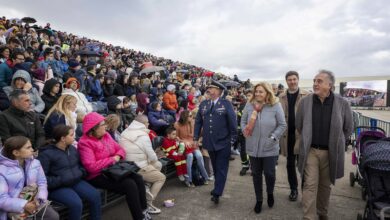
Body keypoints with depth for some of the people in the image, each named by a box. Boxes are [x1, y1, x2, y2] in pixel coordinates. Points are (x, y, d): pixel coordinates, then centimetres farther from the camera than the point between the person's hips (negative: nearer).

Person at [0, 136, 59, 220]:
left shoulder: (35, 163, 3)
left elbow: (42, 183, 2)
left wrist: (39, 199, -17)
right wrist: (24, 205, -25)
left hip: (34, 202, 3)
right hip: (13, 209, -3)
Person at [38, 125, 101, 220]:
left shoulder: (72, 148, 9)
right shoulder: (46, 154, -11)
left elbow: (80, 164, 23)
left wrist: (81, 172, 2)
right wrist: (60, 181, -22)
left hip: (76, 182, 6)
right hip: (57, 187, -6)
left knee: (95, 195, -15)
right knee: (76, 203, -29)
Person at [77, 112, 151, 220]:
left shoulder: (106, 135, 7)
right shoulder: (85, 143, -16)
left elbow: (120, 149, 13)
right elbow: (91, 167, -26)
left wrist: (118, 156, -11)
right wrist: (112, 160, -19)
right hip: (97, 176, -7)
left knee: (138, 178, -13)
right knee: (130, 184, -24)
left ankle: (143, 210, -1)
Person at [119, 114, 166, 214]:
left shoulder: (125, 132, 6)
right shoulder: (143, 136, -16)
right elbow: (152, 157, -13)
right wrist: (155, 159, 11)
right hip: (138, 168, -8)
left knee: (158, 165, 22)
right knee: (161, 177, 11)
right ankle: (147, 203, 4)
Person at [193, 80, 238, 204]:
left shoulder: (226, 104, -6)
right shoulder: (203, 104, 6)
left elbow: (232, 122, -6)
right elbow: (198, 122, 8)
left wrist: (233, 139, -7)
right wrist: (196, 138, 5)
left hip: (223, 142, -4)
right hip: (209, 142, 4)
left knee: (221, 168, 2)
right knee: (215, 168, 18)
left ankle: (217, 193, 5)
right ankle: (218, 188, 34)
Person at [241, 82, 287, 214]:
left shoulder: (276, 106, -9)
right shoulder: (249, 105, 0)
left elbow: (282, 125, -5)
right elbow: (243, 121, 9)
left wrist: (273, 137, -13)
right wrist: (244, 131, -9)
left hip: (270, 148, -2)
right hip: (253, 147, 3)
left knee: (269, 173, 5)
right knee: (256, 174, 13)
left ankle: (270, 193, 39)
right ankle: (259, 200, 32)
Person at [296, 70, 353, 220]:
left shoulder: (342, 103, -9)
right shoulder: (305, 101, -6)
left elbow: (348, 128, 5)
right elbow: (298, 125, 8)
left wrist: (336, 142, 8)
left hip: (330, 152, 1)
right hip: (310, 150, 0)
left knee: (325, 185, 17)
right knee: (310, 185, -2)